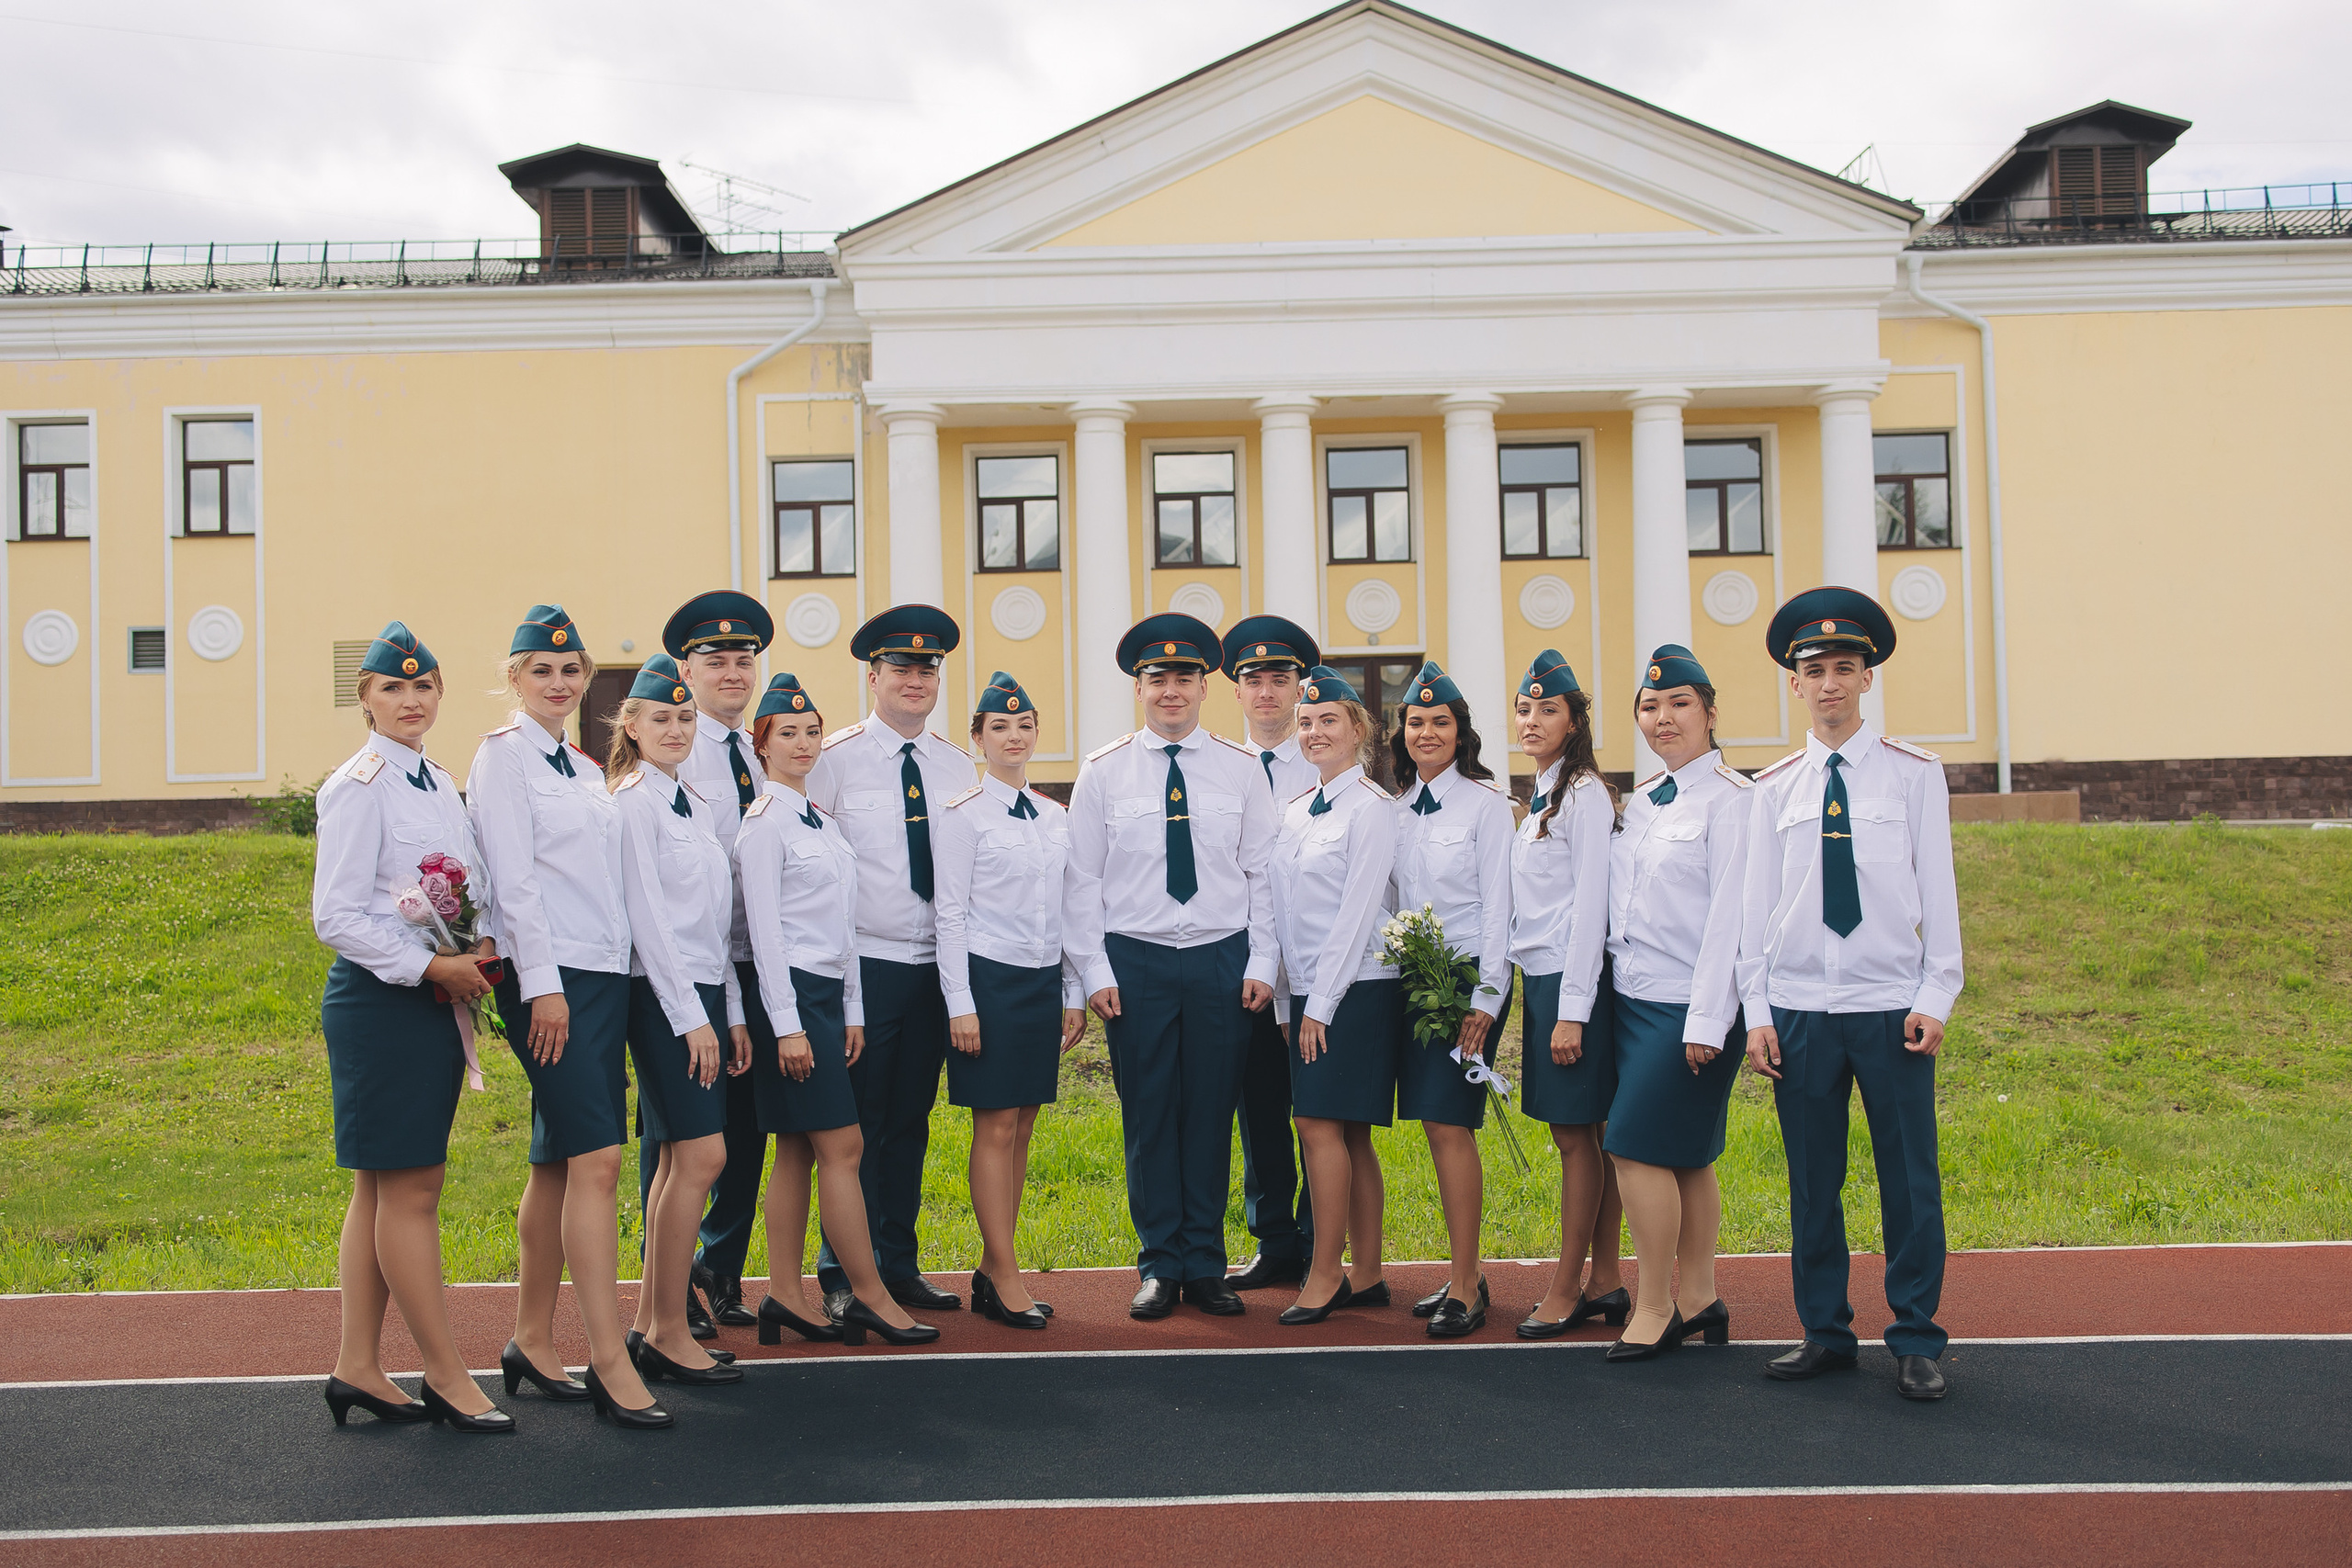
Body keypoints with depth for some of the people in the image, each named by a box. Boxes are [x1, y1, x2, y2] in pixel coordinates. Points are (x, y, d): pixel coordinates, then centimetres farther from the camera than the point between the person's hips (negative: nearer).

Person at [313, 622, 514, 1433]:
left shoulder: (441, 785, 14)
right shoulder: (358, 787, -10)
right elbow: (336, 916, -14)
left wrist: (483, 949, 1)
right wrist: (434, 967, -17)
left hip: (437, 1000, 8)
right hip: (380, 1000, -8)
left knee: (381, 1187, 12)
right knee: (410, 1188, -3)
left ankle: (358, 1367, 20)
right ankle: (447, 1378, 4)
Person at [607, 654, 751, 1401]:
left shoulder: (698, 804, 15)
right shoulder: (634, 802, -9)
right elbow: (648, 918, -14)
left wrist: (732, 1012, 15)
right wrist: (690, 1016, -16)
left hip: (704, 991, 8)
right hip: (663, 995, -8)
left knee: (680, 1160, 9)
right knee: (701, 1156, -11)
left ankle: (650, 1324, 16)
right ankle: (670, 1334, -3)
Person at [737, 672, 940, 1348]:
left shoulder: (822, 821, 16)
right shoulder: (765, 822, -9)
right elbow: (764, 929, -13)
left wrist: (852, 1011, 14)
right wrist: (787, 1025, -16)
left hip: (829, 993, 8)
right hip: (792, 992, -8)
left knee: (798, 1152, 8)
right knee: (842, 1147, -7)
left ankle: (785, 1297, 11)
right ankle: (870, 1297, -1)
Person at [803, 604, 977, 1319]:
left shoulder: (958, 766, 10)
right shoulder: (834, 760, -3)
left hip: (936, 966, 5)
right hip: (865, 964, -4)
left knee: (912, 1120, 12)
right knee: (858, 1125, -1)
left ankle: (899, 1266, 21)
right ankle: (845, 1274, 10)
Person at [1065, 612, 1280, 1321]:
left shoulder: (1241, 768, 6)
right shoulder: (1103, 771, 4)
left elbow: (1262, 872, 6)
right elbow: (1083, 879, 3)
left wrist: (1261, 964, -1)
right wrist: (1095, 971, -3)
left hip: (1223, 960, 1)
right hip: (1135, 962, -1)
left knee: (1212, 1115, 6)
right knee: (1149, 1117, 3)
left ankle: (1206, 1267, 17)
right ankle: (1160, 1266, 15)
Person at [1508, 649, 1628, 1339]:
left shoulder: (1584, 794, -10)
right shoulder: (1540, 796, 15)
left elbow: (1590, 905, -15)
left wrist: (1572, 1010, -18)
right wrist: (1538, 998, 13)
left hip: (1572, 979, -8)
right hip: (1538, 977, 8)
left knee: (1575, 1134, -2)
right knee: (1583, 1133, 11)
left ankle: (1567, 1291, 6)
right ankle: (1605, 1282, 18)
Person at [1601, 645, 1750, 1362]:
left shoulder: (1728, 798, -10)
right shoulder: (1640, 800, 13)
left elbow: (1728, 913, -14)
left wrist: (1707, 1021, -16)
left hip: (1690, 1004, -7)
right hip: (1635, 998, 7)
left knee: (1638, 1145, -8)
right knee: (1686, 1154, 11)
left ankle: (1654, 1306, 4)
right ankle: (1697, 1298, 20)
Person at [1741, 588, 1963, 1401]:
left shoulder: (1914, 775, 3)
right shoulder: (1775, 789, 7)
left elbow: (1938, 891, 3)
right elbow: (1757, 904, 7)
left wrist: (1936, 998, -4)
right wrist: (1757, 1012, 3)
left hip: (1891, 1007, -1)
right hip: (1800, 1011, 2)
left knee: (1909, 1180, 2)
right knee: (1812, 1182, 7)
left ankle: (1916, 1342, 14)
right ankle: (1825, 1332, 19)